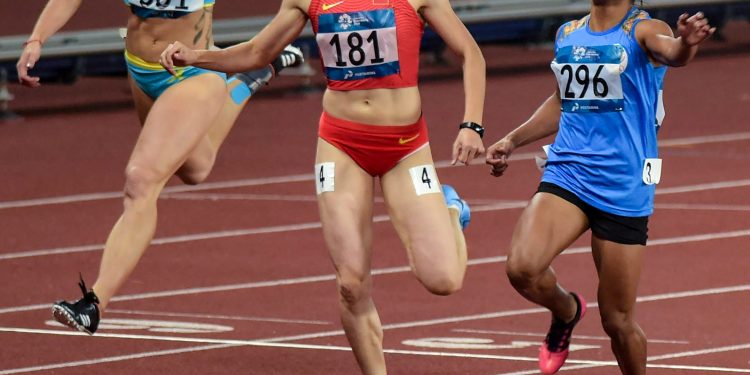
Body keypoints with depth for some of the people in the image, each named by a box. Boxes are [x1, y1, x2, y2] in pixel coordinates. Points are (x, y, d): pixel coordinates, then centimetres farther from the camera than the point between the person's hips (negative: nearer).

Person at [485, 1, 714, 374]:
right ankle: (566, 310, 12)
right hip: (565, 174, 4)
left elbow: (669, 50, -32)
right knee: (522, 268, -22)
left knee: (618, 320, 2)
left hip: (623, 189, -4)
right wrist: (512, 141, 22)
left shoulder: (643, 30, -6)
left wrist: (685, 44, -55)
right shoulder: (567, 35, 11)